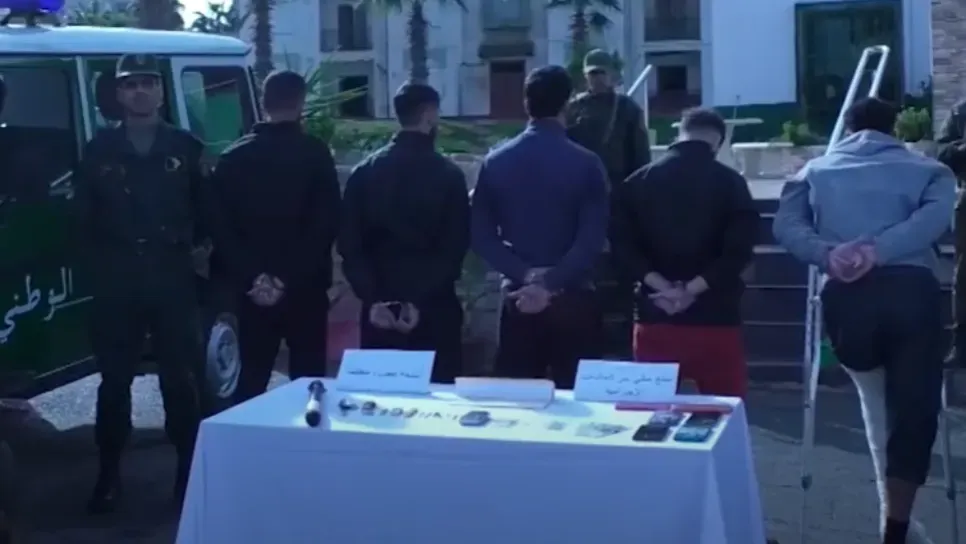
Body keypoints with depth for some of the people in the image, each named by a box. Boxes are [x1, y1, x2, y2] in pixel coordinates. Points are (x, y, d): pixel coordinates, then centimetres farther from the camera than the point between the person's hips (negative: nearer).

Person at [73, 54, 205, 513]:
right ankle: (109, 472, 16)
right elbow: (84, 218, 6)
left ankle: (189, 468, 16)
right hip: (116, 284, 1)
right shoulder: (100, 150, 7)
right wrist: (99, 266, 0)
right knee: (114, 379, 6)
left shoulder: (186, 148, 6)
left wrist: (190, 246, -3)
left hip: (173, 280, -1)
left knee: (180, 378, 5)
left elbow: (205, 211, 8)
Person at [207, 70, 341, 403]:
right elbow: (326, 224, -11)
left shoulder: (232, 158, 6)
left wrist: (251, 277, -5)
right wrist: (291, 277, -10)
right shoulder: (315, 154, -5)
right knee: (307, 379, 3)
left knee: (252, 378, 10)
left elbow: (220, 227, 0)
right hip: (305, 288, -3)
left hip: (253, 290, 3)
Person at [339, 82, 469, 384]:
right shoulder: (449, 174, -4)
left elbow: (349, 245, 0)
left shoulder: (363, 172, 5)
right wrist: (421, 300, -12)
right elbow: (454, 248, -10)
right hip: (434, 310, -3)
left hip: (379, 309, 3)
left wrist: (372, 298, -5)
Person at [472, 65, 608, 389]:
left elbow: (482, 238, -2)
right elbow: (592, 240, -14)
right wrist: (551, 283, -15)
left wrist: (525, 275, -8)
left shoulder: (495, 162, 2)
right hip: (573, 299, -2)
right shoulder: (587, 164, -5)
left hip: (518, 297, 2)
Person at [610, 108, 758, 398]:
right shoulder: (730, 182, -1)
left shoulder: (638, 181, 7)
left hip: (655, 315, 2)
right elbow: (739, 249, -11)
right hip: (715, 317, -2)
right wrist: (693, 288, -11)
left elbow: (621, 243, -1)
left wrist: (661, 286, -7)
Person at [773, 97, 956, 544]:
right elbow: (935, 215, -6)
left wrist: (827, 253, -9)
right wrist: (878, 249, -12)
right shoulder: (926, 169, 18)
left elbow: (785, 225, 2)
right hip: (911, 290, -2)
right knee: (913, 411, 7)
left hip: (847, 295, 2)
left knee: (874, 401, 26)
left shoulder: (818, 170, 20)